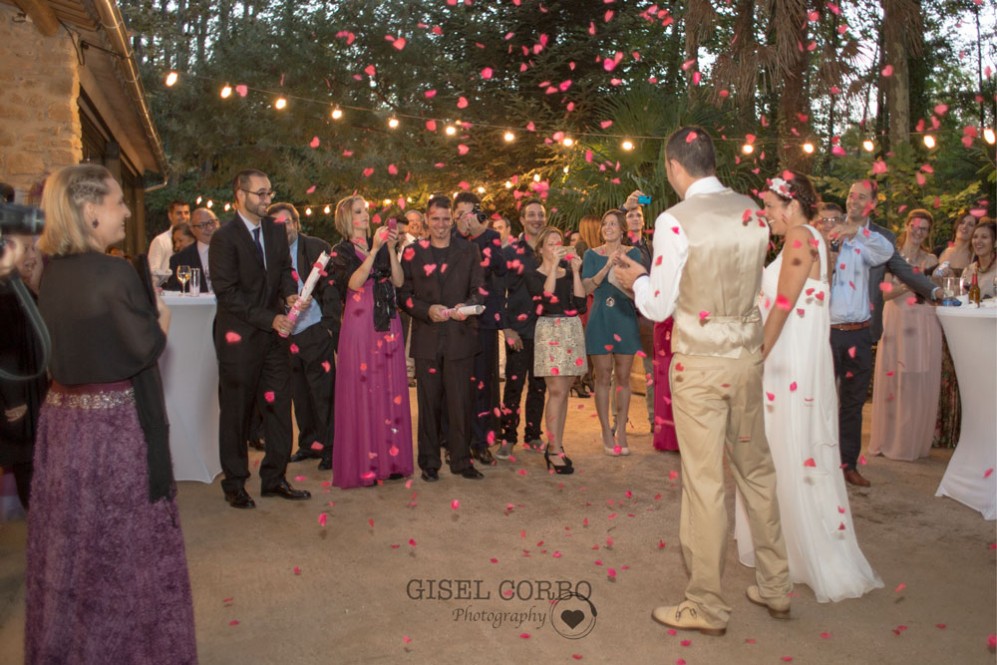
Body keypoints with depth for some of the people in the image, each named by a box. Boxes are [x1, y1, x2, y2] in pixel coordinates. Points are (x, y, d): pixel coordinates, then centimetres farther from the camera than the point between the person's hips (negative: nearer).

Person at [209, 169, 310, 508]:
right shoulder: (224, 237, -11)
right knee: (236, 412, 7)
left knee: (278, 407, 9)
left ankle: (274, 478, 22)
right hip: (240, 337, -6)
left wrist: (290, 293, -8)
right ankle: (234, 483, 21)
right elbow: (228, 294, -14)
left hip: (274, 331, 6)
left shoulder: (276, 230, 8)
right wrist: (269, 319, -18)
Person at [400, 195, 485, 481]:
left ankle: (461, 460, 15)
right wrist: (428, 310, -14)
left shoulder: (468, 251, 8)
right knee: (429, 401, 7)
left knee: (460, 400, 2)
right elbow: (404, 294, 3)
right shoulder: (413, 253, 7)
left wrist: (467, 305, -19)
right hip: (426, 338, 0)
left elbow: (478, 290, 3)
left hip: (460, 336, 0)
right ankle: (429, 462, 17)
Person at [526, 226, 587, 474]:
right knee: (557, 391, -10)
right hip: (550, 330, -5)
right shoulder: (534, 276, 2)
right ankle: (554, 450, -5)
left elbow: (580, 303, 1)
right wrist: (554, 265, -17)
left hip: (572, 330, 5)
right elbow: (546, 295, -18)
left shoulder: (569, 273, 15)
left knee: (563, 391, 7)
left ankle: (555, 446, 14)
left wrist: (575, 271, -4)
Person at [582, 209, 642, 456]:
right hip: (600, 320, 0)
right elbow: (587, 288, -8)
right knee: (603, 378, 2)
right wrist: (607, 266, -19)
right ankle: (607, 433, 10)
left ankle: (621, 432, 12)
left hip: (625, 318, 0)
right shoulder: (592, 255, 4)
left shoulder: (633, 253, 4)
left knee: (623, 377, 4)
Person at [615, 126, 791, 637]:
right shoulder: (752, 212, 4)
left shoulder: (675, 221, -14)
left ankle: (706, 606, 17)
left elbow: (659, 306, -12)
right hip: (747, 356, 6)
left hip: (699, 364, -6)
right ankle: (775, 588, 32)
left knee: (704, 481, 3)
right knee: (756, 469, 18)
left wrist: (638, 280, 10)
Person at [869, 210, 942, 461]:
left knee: (920, 384, 2)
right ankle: (890, 440, 14)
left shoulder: (931, 260, 11)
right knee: (893, 381, 1)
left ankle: (913, 442, 14)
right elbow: (885, 293, -4)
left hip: (923, 326, 2)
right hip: (896, 323, -2)